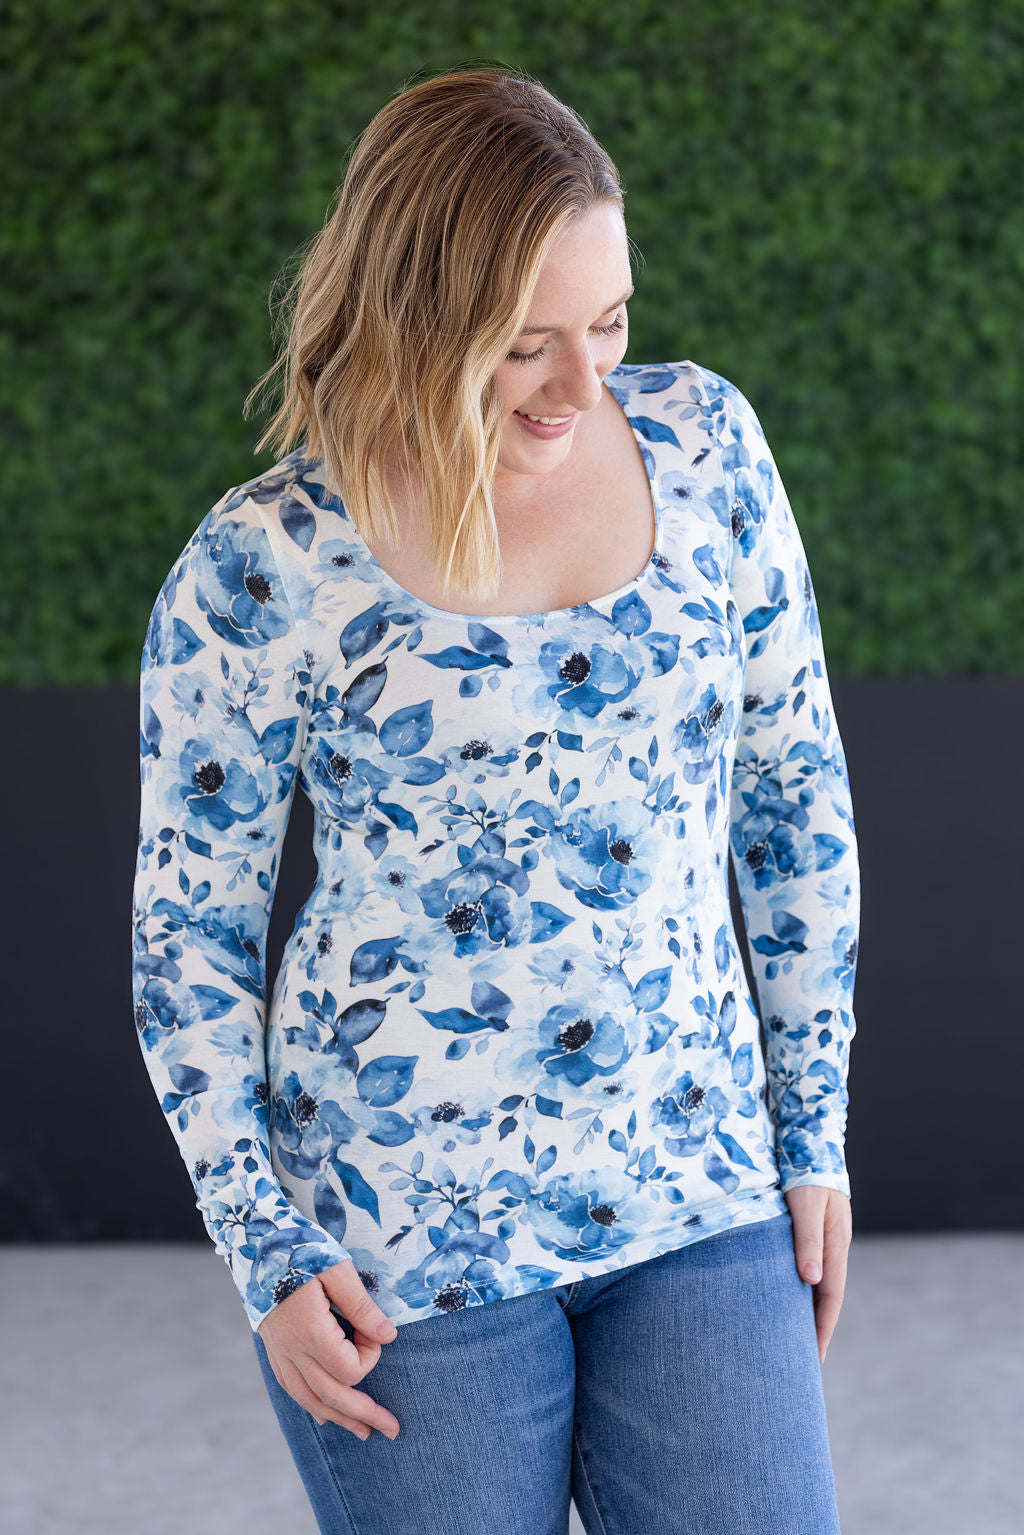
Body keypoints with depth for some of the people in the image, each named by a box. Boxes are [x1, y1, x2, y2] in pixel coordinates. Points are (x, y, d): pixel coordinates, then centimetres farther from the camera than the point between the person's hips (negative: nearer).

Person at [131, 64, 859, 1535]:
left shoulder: (701, 441, -1)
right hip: (406, 1241, -3)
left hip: (697, 1193, 3)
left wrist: (815, 1125, 9)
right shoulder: (261, 569, -10)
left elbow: (796, 794, 8)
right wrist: (267, 1256, -5)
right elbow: (191, 927, -1)